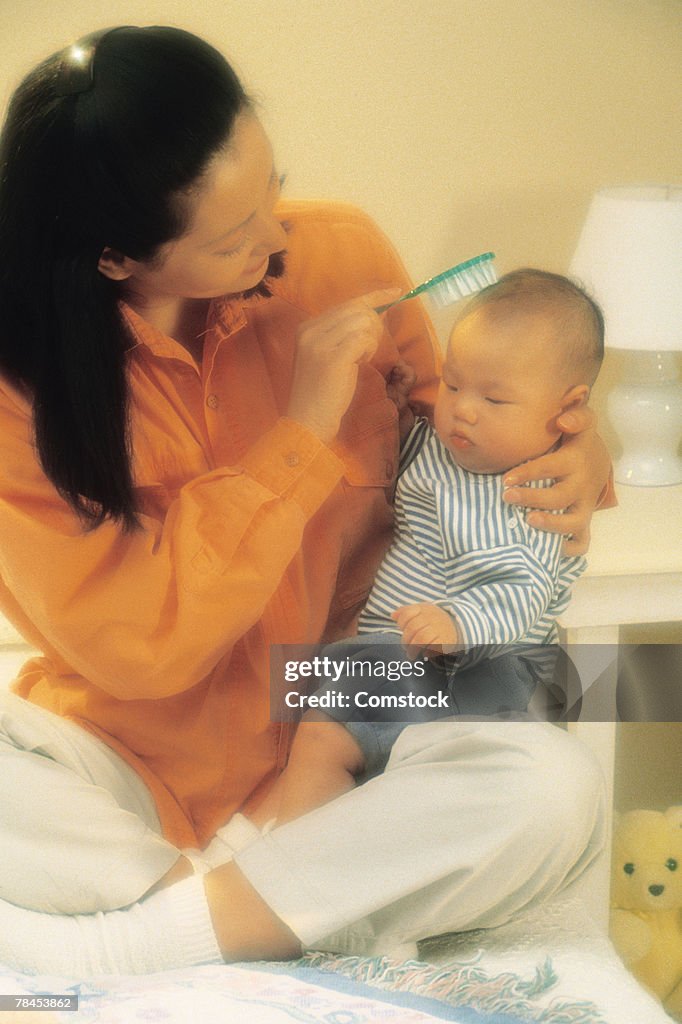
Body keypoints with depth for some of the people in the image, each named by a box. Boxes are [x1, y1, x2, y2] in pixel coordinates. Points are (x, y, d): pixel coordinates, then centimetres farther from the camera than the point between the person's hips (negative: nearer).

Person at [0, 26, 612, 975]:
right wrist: (301, 431, -22)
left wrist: (576, 445, -10)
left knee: (557, 792, -27)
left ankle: (125, 936, -22)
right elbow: (131, 643, -18)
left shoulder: (337, 254, -8)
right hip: (126, 747, -3)